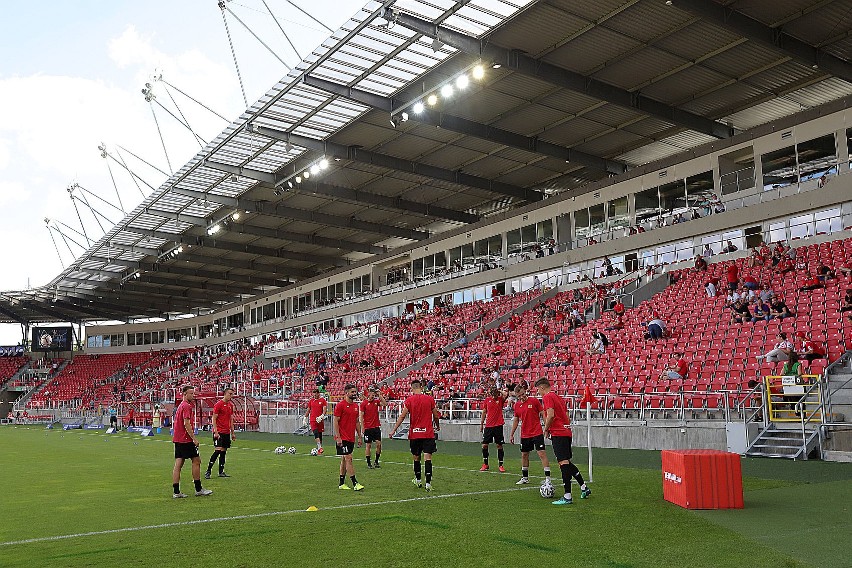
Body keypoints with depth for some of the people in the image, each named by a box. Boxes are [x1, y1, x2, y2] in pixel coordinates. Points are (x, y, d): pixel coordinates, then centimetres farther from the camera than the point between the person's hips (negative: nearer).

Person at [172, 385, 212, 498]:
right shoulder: (187, 406, -13)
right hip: (186, 439, -10)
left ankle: (176, 492, 6)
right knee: (196, 461, 0)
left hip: (178, 439, 10)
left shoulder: (181, 405, 18)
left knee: (178, 465, 6)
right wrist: (194, 438, -18)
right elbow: (186, 423, -19)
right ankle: (198, 489, 5)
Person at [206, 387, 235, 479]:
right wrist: (216, 432, -16)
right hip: (219, 432, -7)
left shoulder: (231, 405, 13)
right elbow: (214, 419, -9)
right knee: (217, 451, -12)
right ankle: (208, 471, -4)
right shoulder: (218, 405, -8)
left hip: (227, 432, 7)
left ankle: (221, 472, 13)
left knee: (223, 451, 8)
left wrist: (232, 432, 16)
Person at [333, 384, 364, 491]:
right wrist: (338, 437, -16)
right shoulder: (340, 405, -10)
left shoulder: (356, 406, 12)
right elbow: (336, 422, -12)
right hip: (342, 438, -8)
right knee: (348, 459, -9)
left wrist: (359, 436, 15)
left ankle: (341, 483, 20)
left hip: (351, 438, 8)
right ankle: (355, 483, -8)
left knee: (344, 460, 13)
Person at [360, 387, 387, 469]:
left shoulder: (376, 401, 6)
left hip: (376, 427, 3)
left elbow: (385, 404, -7)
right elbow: (361, 416, -4)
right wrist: (362, 427, -8)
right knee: (368, 445, 3)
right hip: (368, 428, -3)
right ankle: (369, 463, 11)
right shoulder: (364, 403, -5)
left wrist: (380, 395, -9)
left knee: (379, 444, 1)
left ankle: (376, 461, 14)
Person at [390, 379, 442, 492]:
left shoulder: (409, 400, -3)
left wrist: (394, 430, 1)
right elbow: (436, 416, 9)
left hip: (414, 434, 1)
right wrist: (437, 426, 28)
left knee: (416, 458, 16)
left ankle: (418, 480, 30)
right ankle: (428, 483, -11)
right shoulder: (430, 399, 0)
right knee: (427, 458, -4)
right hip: (428, 433, -1)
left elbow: (402, 416, -5)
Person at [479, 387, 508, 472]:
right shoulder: (487, 400, 5)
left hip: (498, 426, -3)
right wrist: (481, 424, 13)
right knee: (484, 445, 3)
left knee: (499, 445, 0)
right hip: (488, 426, 3)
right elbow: (484, 412, 12)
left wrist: (499, 391, -8)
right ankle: (485, 464, 16)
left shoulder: (500, 399, -1)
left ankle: (500, 465, 10)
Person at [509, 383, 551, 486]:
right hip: (524, 434, 5)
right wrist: (512, 434, 15)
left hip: (537, 433, -5)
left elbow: (543, 414, -4)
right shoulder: (517, 405, 6)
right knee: (524, 455, 12)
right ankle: (525, 478, 26)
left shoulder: (534, 401, -7)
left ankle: (547, 478, -10)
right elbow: (516, 420, 15)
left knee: (542, 454, -11)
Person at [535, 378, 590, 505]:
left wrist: (546, 429, -6)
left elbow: (550, 415, -20)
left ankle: (567, 497, -11)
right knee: (566, 462, 18)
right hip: (566, 432, 9)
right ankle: (584, 488, 23)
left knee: (563, 463, -10)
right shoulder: (558, 397, 20)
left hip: (558, 434, -9)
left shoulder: (547, 397, -8)